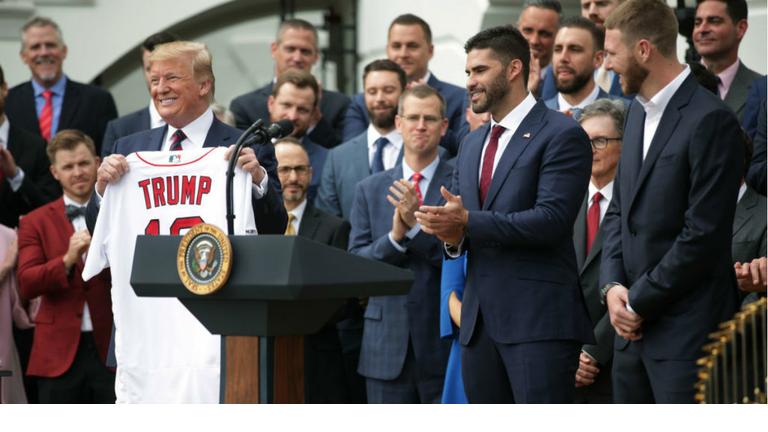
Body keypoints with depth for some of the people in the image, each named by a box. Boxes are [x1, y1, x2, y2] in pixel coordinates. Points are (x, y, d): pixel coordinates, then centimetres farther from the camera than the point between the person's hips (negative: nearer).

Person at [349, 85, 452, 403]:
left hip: (444, 343, -3)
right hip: (387, 346, 3)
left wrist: (417, 225, -16)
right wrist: (395, 237, -12)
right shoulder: (370, 190, 12)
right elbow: (354, 265, 5)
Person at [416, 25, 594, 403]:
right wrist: (451, 235, -2)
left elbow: (552, 220, -16)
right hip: (479, 319, 8)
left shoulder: (561, 135, -6)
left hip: (539, 317, -8)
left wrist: (469, 222, -18)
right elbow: (457, 214, 23)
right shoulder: (472, 145, 21)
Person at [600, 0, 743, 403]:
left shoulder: (711, 121, -14)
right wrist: (613, 286, 2)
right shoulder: (638, 111, 14)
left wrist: (639, 301, -11)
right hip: (634, 325, 8)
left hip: (685, 332, -8)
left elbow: (704, 236, -18)